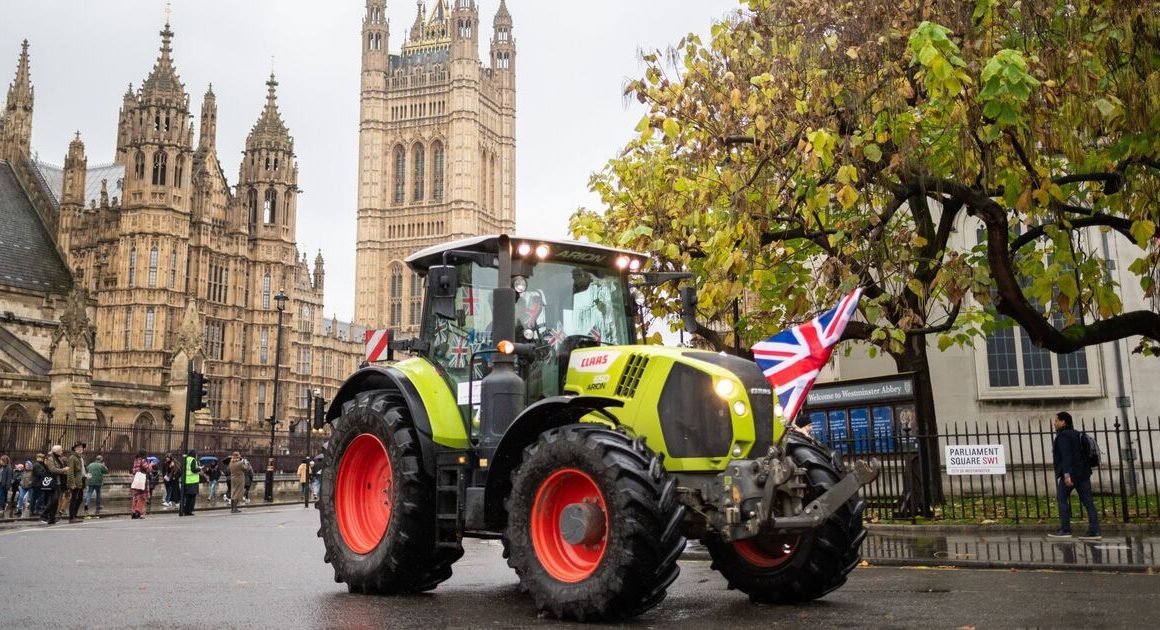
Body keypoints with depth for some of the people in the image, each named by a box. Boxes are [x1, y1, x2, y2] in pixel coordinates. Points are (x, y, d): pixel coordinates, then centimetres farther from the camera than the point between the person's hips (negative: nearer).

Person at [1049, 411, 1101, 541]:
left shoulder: (1063, 436, -9)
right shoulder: (1076, 434, 18)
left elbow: (1066, 456, -20)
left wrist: (1067, 474, -26)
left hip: (1069, 473, -8)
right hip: (1083, 472, 8)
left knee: (1062, 498, 1)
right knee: (1087, 501, 2)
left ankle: (1065, 530, -1)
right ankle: (1094, 531, -3)